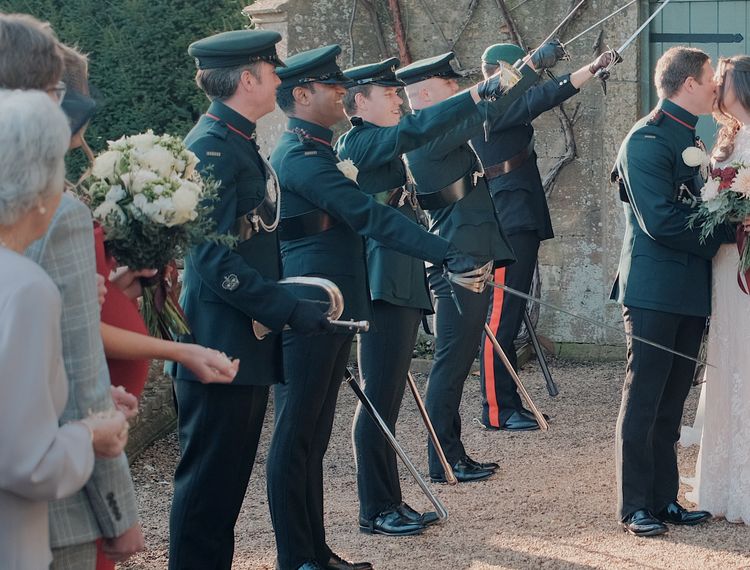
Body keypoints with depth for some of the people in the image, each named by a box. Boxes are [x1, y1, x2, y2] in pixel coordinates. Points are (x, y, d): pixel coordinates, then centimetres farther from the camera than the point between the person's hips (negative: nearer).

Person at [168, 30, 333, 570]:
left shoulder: (241, 143, 16)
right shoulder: (212, 147, -15)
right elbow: (214, 257, -21)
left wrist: (294, 300, 17)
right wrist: (288, 308, -21)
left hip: (249, 341, 10)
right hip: (220, 345, -10)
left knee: (230, 479, 14)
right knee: (208, 479, -4)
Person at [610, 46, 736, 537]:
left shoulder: (690, 141, 16)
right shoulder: (646, 141, -13)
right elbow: (662, 222, -20)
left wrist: (729, 223, 0)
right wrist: (729, 230, -12)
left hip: (689, 292, 8)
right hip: (655, 290, -8)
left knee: (671, 404, 12)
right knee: (643, 401, -1)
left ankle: (665, 500, 18)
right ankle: (635, 508, 5)